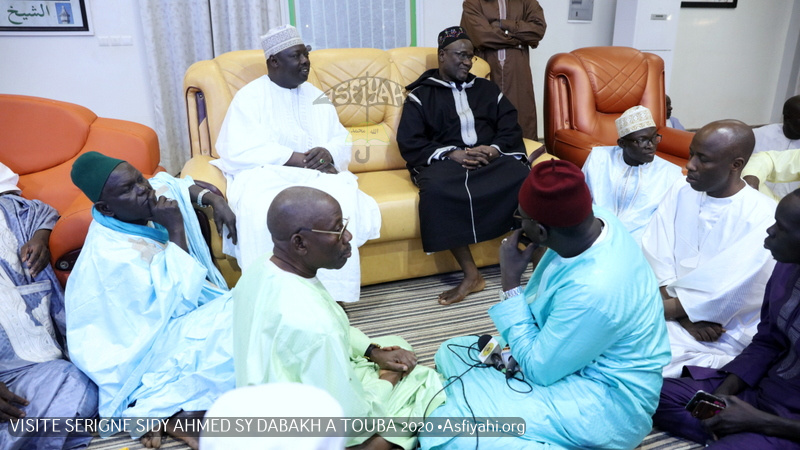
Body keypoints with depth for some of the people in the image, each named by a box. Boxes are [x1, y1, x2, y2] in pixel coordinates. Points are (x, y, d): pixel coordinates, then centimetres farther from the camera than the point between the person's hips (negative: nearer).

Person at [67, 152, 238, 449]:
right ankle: (180, 414, -12)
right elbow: (180, 301, -32)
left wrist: (215, 200, -6)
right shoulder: (111, 255, -29)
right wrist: (176, 230, -31)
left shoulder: (147, 200, -7)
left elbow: (178, 184, 15)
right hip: (155, 340, -9)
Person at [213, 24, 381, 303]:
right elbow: (239, 151, -11)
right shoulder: (249, 97, 3)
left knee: (342, 199, -31)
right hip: (265, 175, -3)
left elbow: (343, 141, 12)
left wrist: (329, 153, -15)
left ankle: (333, 294, -25)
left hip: (315, 176, 4)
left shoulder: (316, 96, 19)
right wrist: (299, 159, -17)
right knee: (261, 212, -38)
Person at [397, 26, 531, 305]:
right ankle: (471, 274, -30)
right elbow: (409, 143, 1)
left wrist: (495, 149, -9)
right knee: (436, 189, -38)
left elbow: (511, 128, 15)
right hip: (445, 161, -2)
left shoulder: (487, 89, 24)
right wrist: (451, 154, -13)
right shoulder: (420, 95, 14)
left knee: (523, 177, -31)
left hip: (491, 159, 3)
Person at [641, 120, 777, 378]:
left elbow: (721, 291, -20)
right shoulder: (681, 190, 1)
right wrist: (685, 315, -15)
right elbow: (656, 254, -7)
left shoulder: (761, 217, -15)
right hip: (671, 306, 5)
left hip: (723, 332, -5)